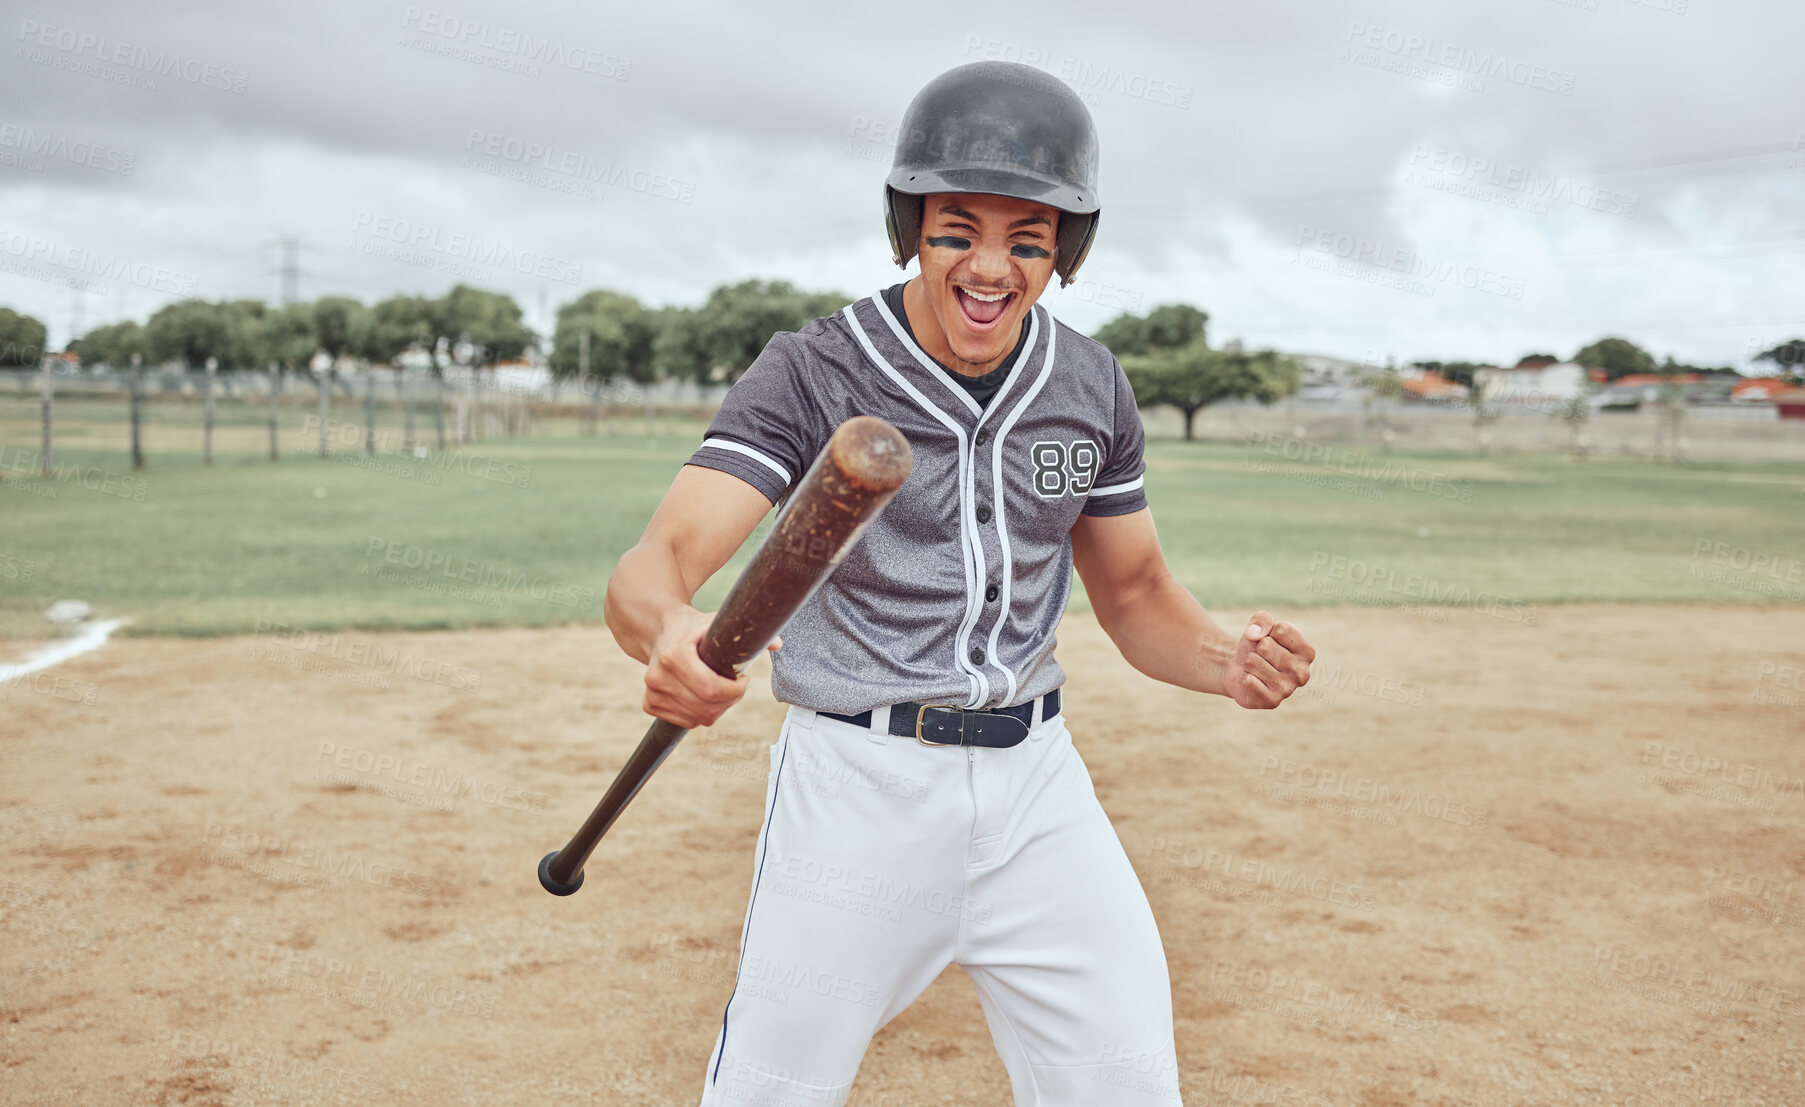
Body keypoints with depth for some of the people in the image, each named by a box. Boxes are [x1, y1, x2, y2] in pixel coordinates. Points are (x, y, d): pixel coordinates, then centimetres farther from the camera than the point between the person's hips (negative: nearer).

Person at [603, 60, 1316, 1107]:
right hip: (857, 783, -3)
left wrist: (1227, 657, -11)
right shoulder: (810, 373, -12)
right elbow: (651, 568, -24)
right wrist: (670, 629, -49)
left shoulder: (1092, 387, 2)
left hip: (1035, 782, 4)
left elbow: (1136, 593, 12)